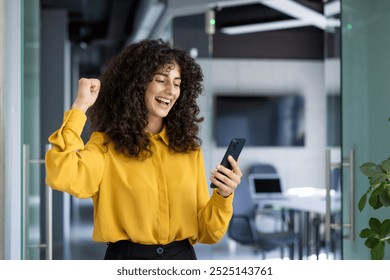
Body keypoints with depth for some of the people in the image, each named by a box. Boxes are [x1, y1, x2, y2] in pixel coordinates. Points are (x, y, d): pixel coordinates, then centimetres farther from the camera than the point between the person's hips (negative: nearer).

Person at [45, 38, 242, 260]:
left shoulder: (189, 149, 5)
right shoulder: (107, 144, -5)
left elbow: (207, 232, 4)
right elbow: (61, 178, -26)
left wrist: (223, 196, -15)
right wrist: (80, 107, -18)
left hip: (183, 260, 3)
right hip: (127, 264, -3)